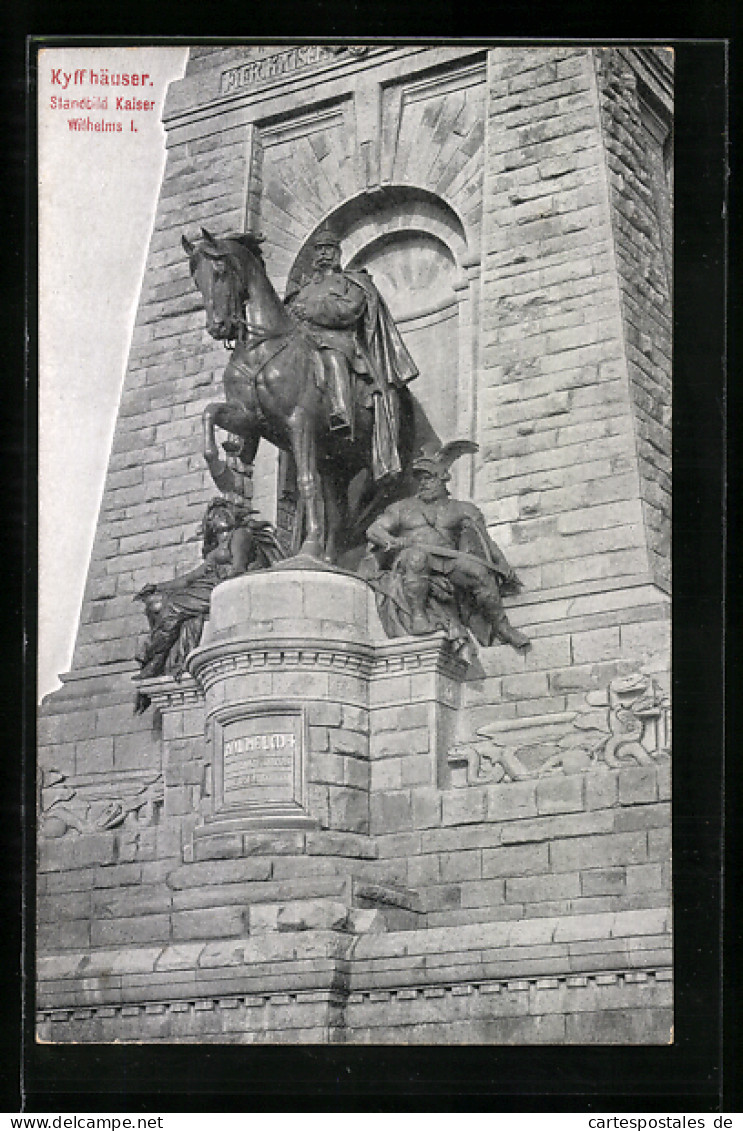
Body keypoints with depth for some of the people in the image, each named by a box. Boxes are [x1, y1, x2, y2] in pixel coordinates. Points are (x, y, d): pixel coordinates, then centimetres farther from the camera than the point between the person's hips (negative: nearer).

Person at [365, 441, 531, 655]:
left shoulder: (460, 510, 22)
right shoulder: (403, 508, 23)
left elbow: (486, 542, 17)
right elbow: (373, 530, 11)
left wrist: (504, 569, 6)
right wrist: (393, 542, -12)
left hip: (447, 565, 1)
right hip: (409, 571, -1)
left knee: (479, 570, -28)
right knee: (417, 555, -37)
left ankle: (501, 626, -18)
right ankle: (417, 616, -34)